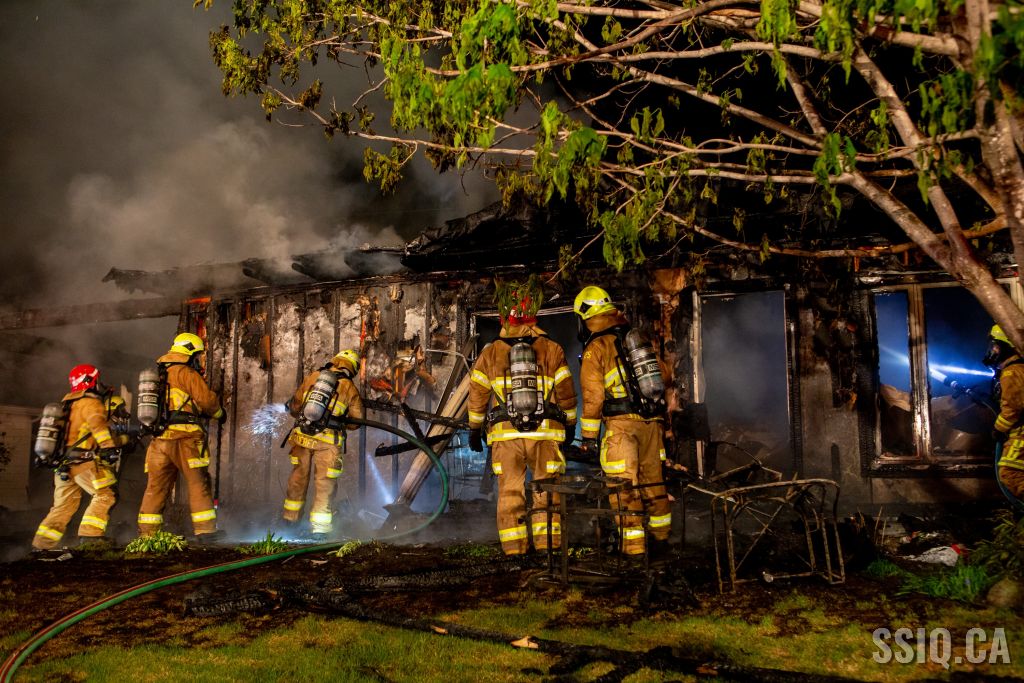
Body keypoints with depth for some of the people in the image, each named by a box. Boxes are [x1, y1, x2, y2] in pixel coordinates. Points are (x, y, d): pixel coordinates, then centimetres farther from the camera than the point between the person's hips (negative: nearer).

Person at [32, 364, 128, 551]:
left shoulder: (68, 403, 24)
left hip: (63, 465, 9)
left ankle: (41, 545, 12)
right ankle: (90, 535, -20)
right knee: (106, 494, -9)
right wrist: (111, 445, -31)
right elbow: (97, 424, -23)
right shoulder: (90, 402, -4)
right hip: (83, 461, -9)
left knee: (64, 506, 14)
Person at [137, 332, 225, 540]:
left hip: (160, 439, 7)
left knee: (156, 488, 10)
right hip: (185, 439, -7)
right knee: (198, 484, 1)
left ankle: (146, 533, 9)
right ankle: (205, 531, 0)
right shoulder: (186, 373, -5)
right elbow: (207, 399, -10)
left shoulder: (159, 375, 20)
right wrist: (219, 413, 10)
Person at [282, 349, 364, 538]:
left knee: (298, 478, 17)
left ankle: (290, 519, 30)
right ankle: (320, 528, 2)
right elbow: (357, 420, 3)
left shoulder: (312, 377, 6)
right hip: (327, 442, -3)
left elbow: (294, 407, 12)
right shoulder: (350, 388, 1)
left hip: (302, 437, 3)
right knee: (325, 484, 4)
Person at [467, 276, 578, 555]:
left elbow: (477, 395, 8)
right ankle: (548, 545, 4)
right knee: (546, 490, 6)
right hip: (545, 432, -1)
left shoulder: (490, 353, 3)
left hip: (505, 434, 1)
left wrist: (474, 430, 19)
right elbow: (566, 392, 4)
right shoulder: (552, 349, 0)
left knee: (510, 493, 6)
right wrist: (570, 425, 17)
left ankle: (514, 550, 6)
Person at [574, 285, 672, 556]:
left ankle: (633, 543, -3)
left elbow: (593, 396, -8)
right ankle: (661, 537, 28)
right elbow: (663, 374, 18)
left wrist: (589, 436, -3)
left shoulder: (596, 349, -4)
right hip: (652, 421, 6)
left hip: (621, 424, -6)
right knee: (653, 480, 17)